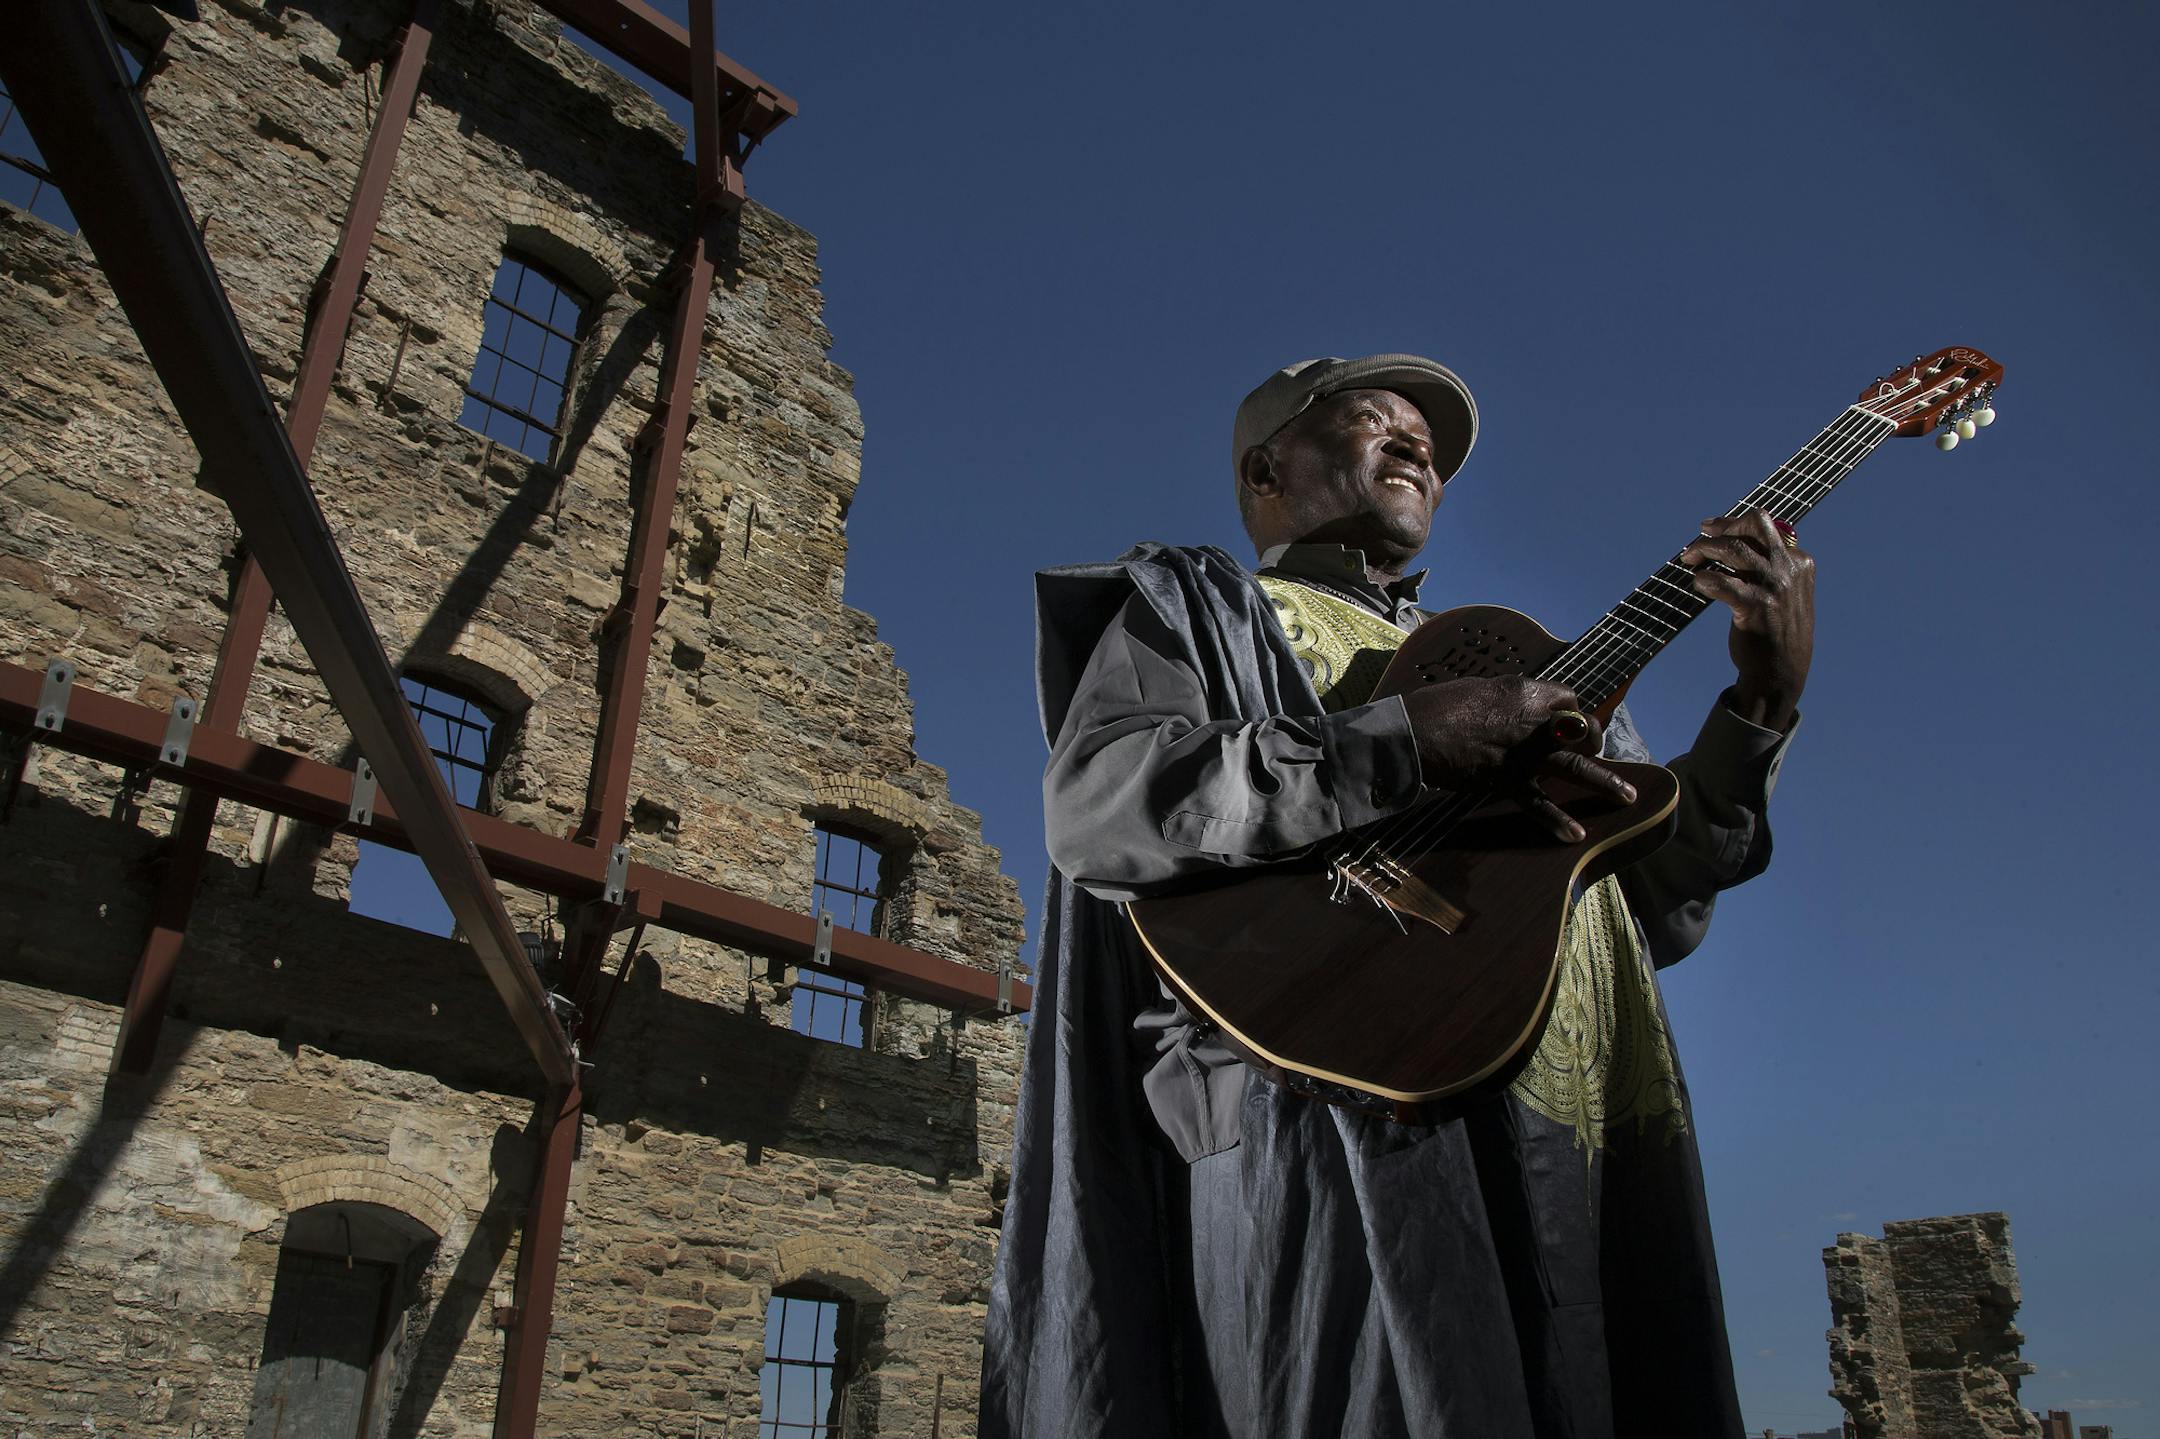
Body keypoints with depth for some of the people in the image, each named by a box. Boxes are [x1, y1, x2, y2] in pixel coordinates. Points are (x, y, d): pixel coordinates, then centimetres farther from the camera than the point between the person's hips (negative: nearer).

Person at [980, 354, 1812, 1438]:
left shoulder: (1517, 664, 29)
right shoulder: (1197, 605, 12)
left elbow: (1655, 909, 22)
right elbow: (1092, 805, -10)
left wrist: (1765, 700, 8)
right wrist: (1408, 741, -15)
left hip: (1591, 1145, 6)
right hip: (1342, 1127, -6)